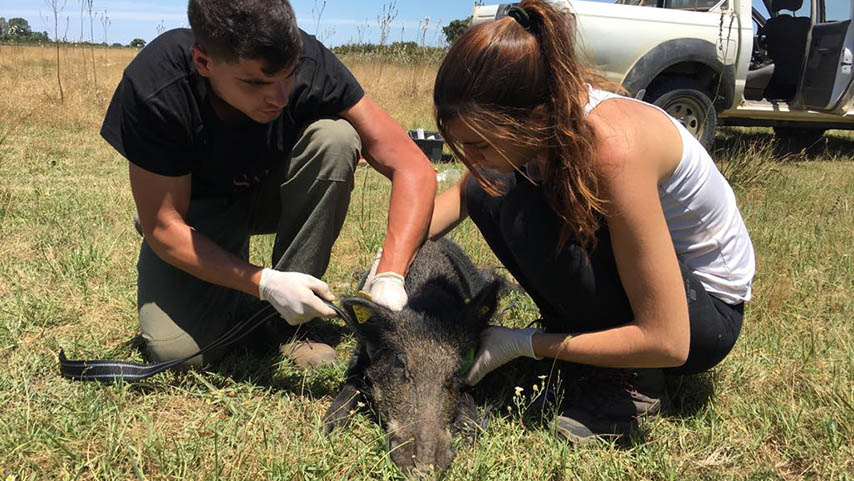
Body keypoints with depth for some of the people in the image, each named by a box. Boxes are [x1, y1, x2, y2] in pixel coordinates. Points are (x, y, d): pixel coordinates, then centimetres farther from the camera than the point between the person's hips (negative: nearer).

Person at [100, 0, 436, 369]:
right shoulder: (153, 90, -32)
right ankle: (245, 303, 13)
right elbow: (163, 227, -25)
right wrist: (265, 283, -37)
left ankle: (285, 323, -17)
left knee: (335, 138, -30)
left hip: (272, 193, 2)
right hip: (199, 208, -1)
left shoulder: (310, 63, -29)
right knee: (175, 349, -24)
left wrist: (390, 278, -40)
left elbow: (413, 167, -27)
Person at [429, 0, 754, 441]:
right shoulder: (545, 114, -14)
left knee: (527, 217, -30)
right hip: (628, 269, 7)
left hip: (704, 308, -7)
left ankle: (628, 379, -10)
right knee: (488, 192, -7)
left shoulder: (612, 145, -36)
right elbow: (463, 192, 7)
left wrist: (523, 344, -23)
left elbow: (666, 343, -32)